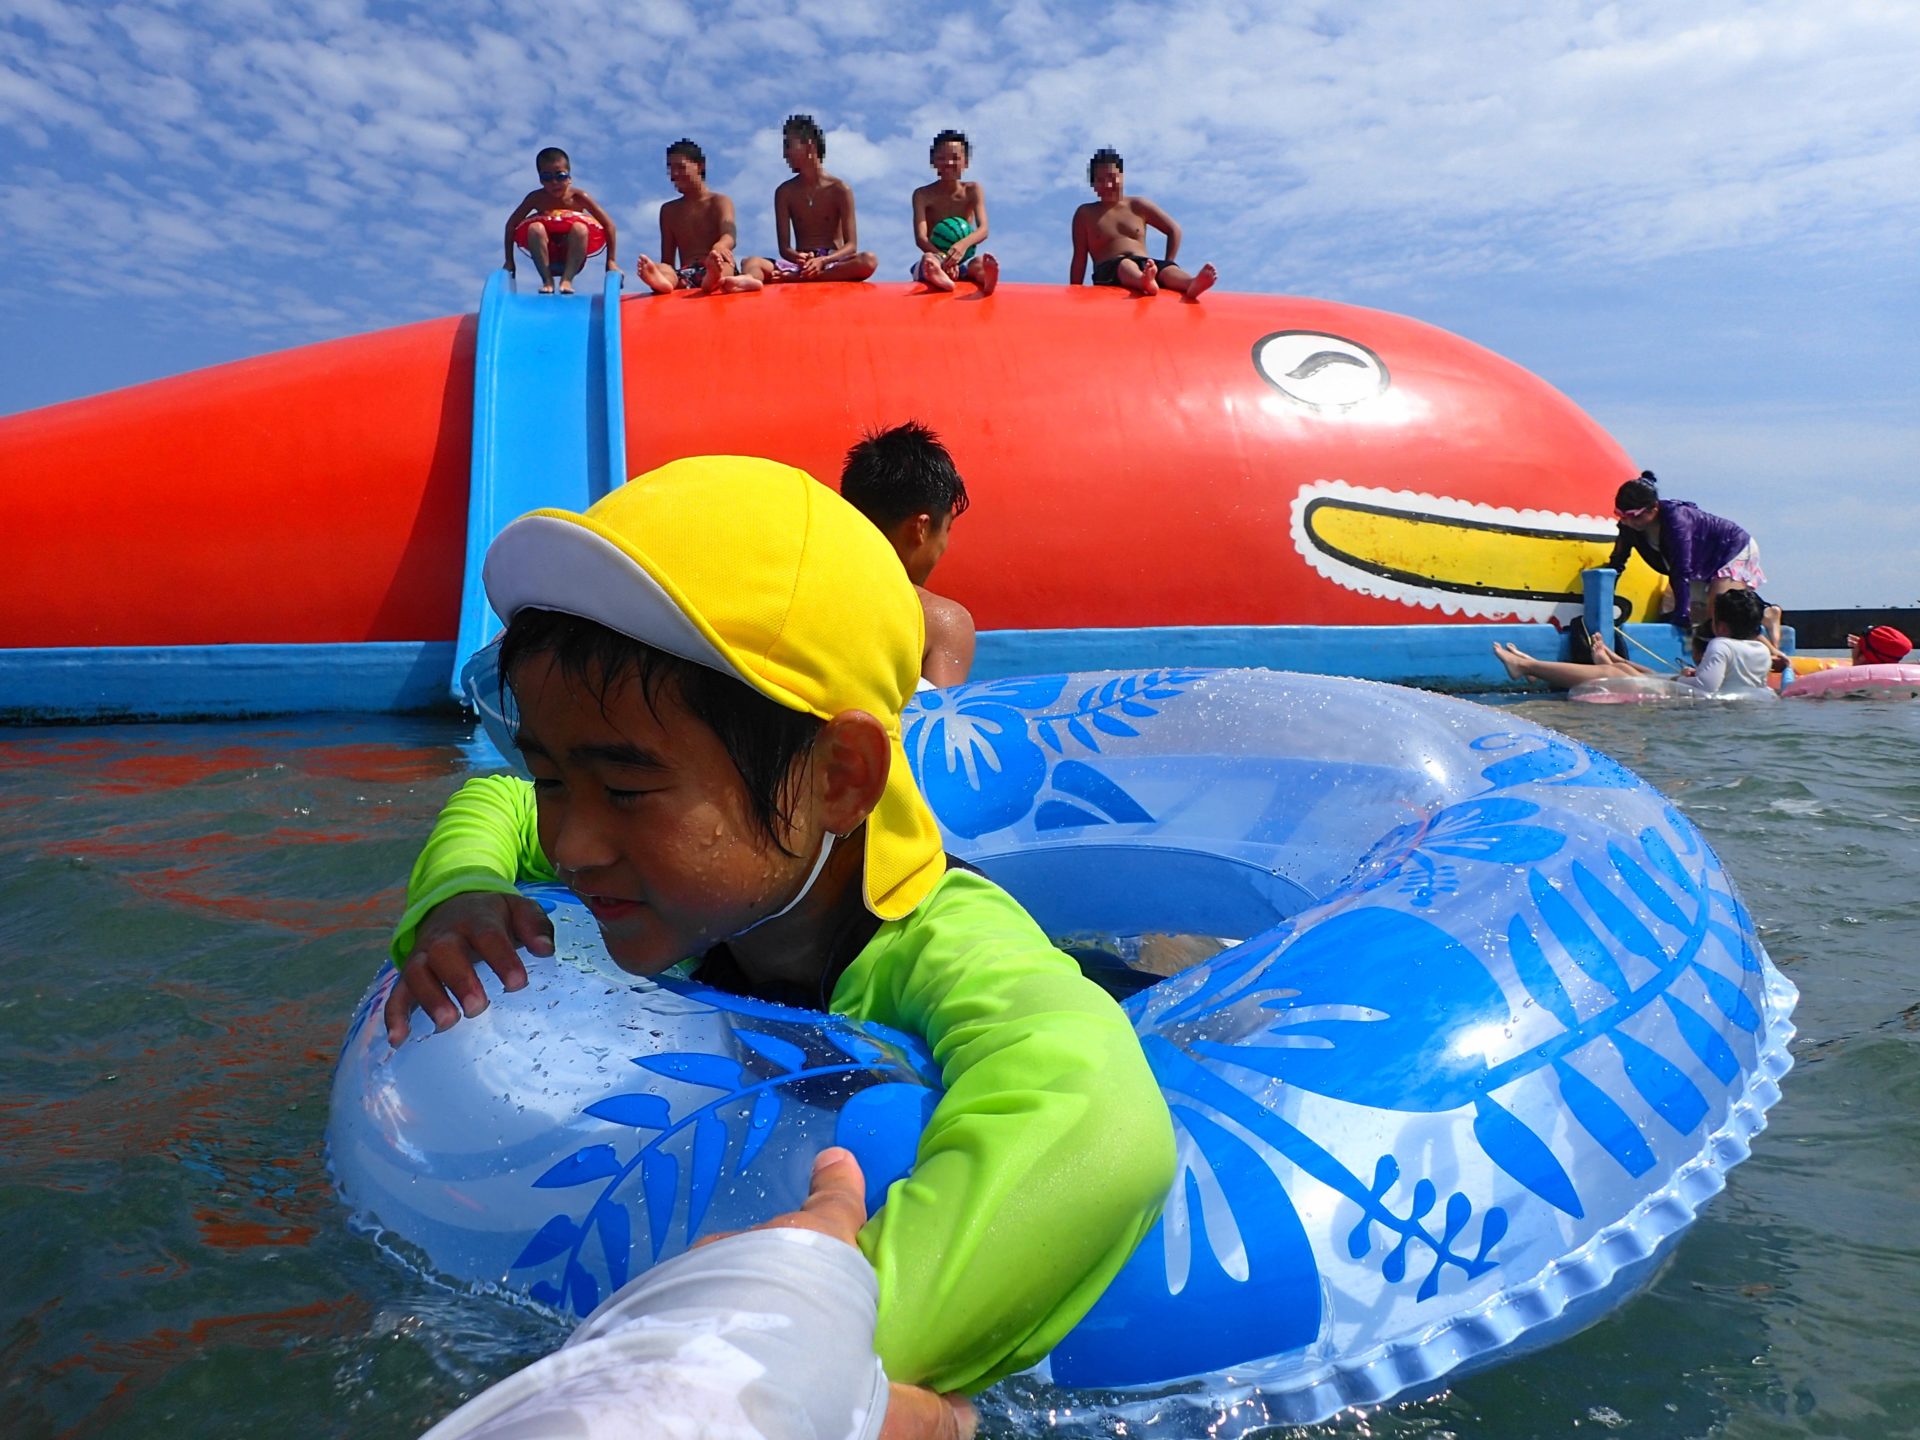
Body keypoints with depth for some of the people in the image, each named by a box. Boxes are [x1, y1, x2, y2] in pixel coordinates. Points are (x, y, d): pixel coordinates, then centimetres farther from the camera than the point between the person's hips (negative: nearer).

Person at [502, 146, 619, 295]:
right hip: (546, 257, 1)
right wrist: (509, 261, -4)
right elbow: (511, 224, 0)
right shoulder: (536, 198, -7)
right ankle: (547, 280, -20)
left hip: (573, 256, -1)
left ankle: (567, 279, -26)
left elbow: (609, 225, -8)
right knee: (535, 228, -27)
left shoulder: (578, 197, -11)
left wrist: (610, 261, -11)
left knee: (580, 228, -29)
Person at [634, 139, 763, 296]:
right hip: (686, 275, 3)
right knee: (660, 270, -31)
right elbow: (667, 260, 20)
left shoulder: (719, 202, 10)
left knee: (721, 257, -38)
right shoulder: (668, 210, 23)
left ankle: (715, 279, -76)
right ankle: (661, 281, -70)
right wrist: (668, 277, -5)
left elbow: (729, 235, -13)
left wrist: (720, 246, -40)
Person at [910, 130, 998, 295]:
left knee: (980, 262, -33)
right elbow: (920, 238, -12)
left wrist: (964, 244, -35)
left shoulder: (973, 190, 6)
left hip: (964, 263, 1)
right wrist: (943, 258, -35)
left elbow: (983, 229, -9)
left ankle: (986, 280, -73)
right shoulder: (923, 194, 2)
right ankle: (938, 277, -75)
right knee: (928, 259, -35)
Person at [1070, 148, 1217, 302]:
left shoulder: (1137, 206, 18)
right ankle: (1145, 282, -75)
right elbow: (1080, 258, 9)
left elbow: (1174, 230, 20)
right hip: (1109, 271, -3)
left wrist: (1167, 267, 8)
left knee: (1168, 269, -31)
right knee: (1126, 265, -39)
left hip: (1143, 265, 3)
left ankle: (1192, 285, -66)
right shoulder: (1085, 214, 12)